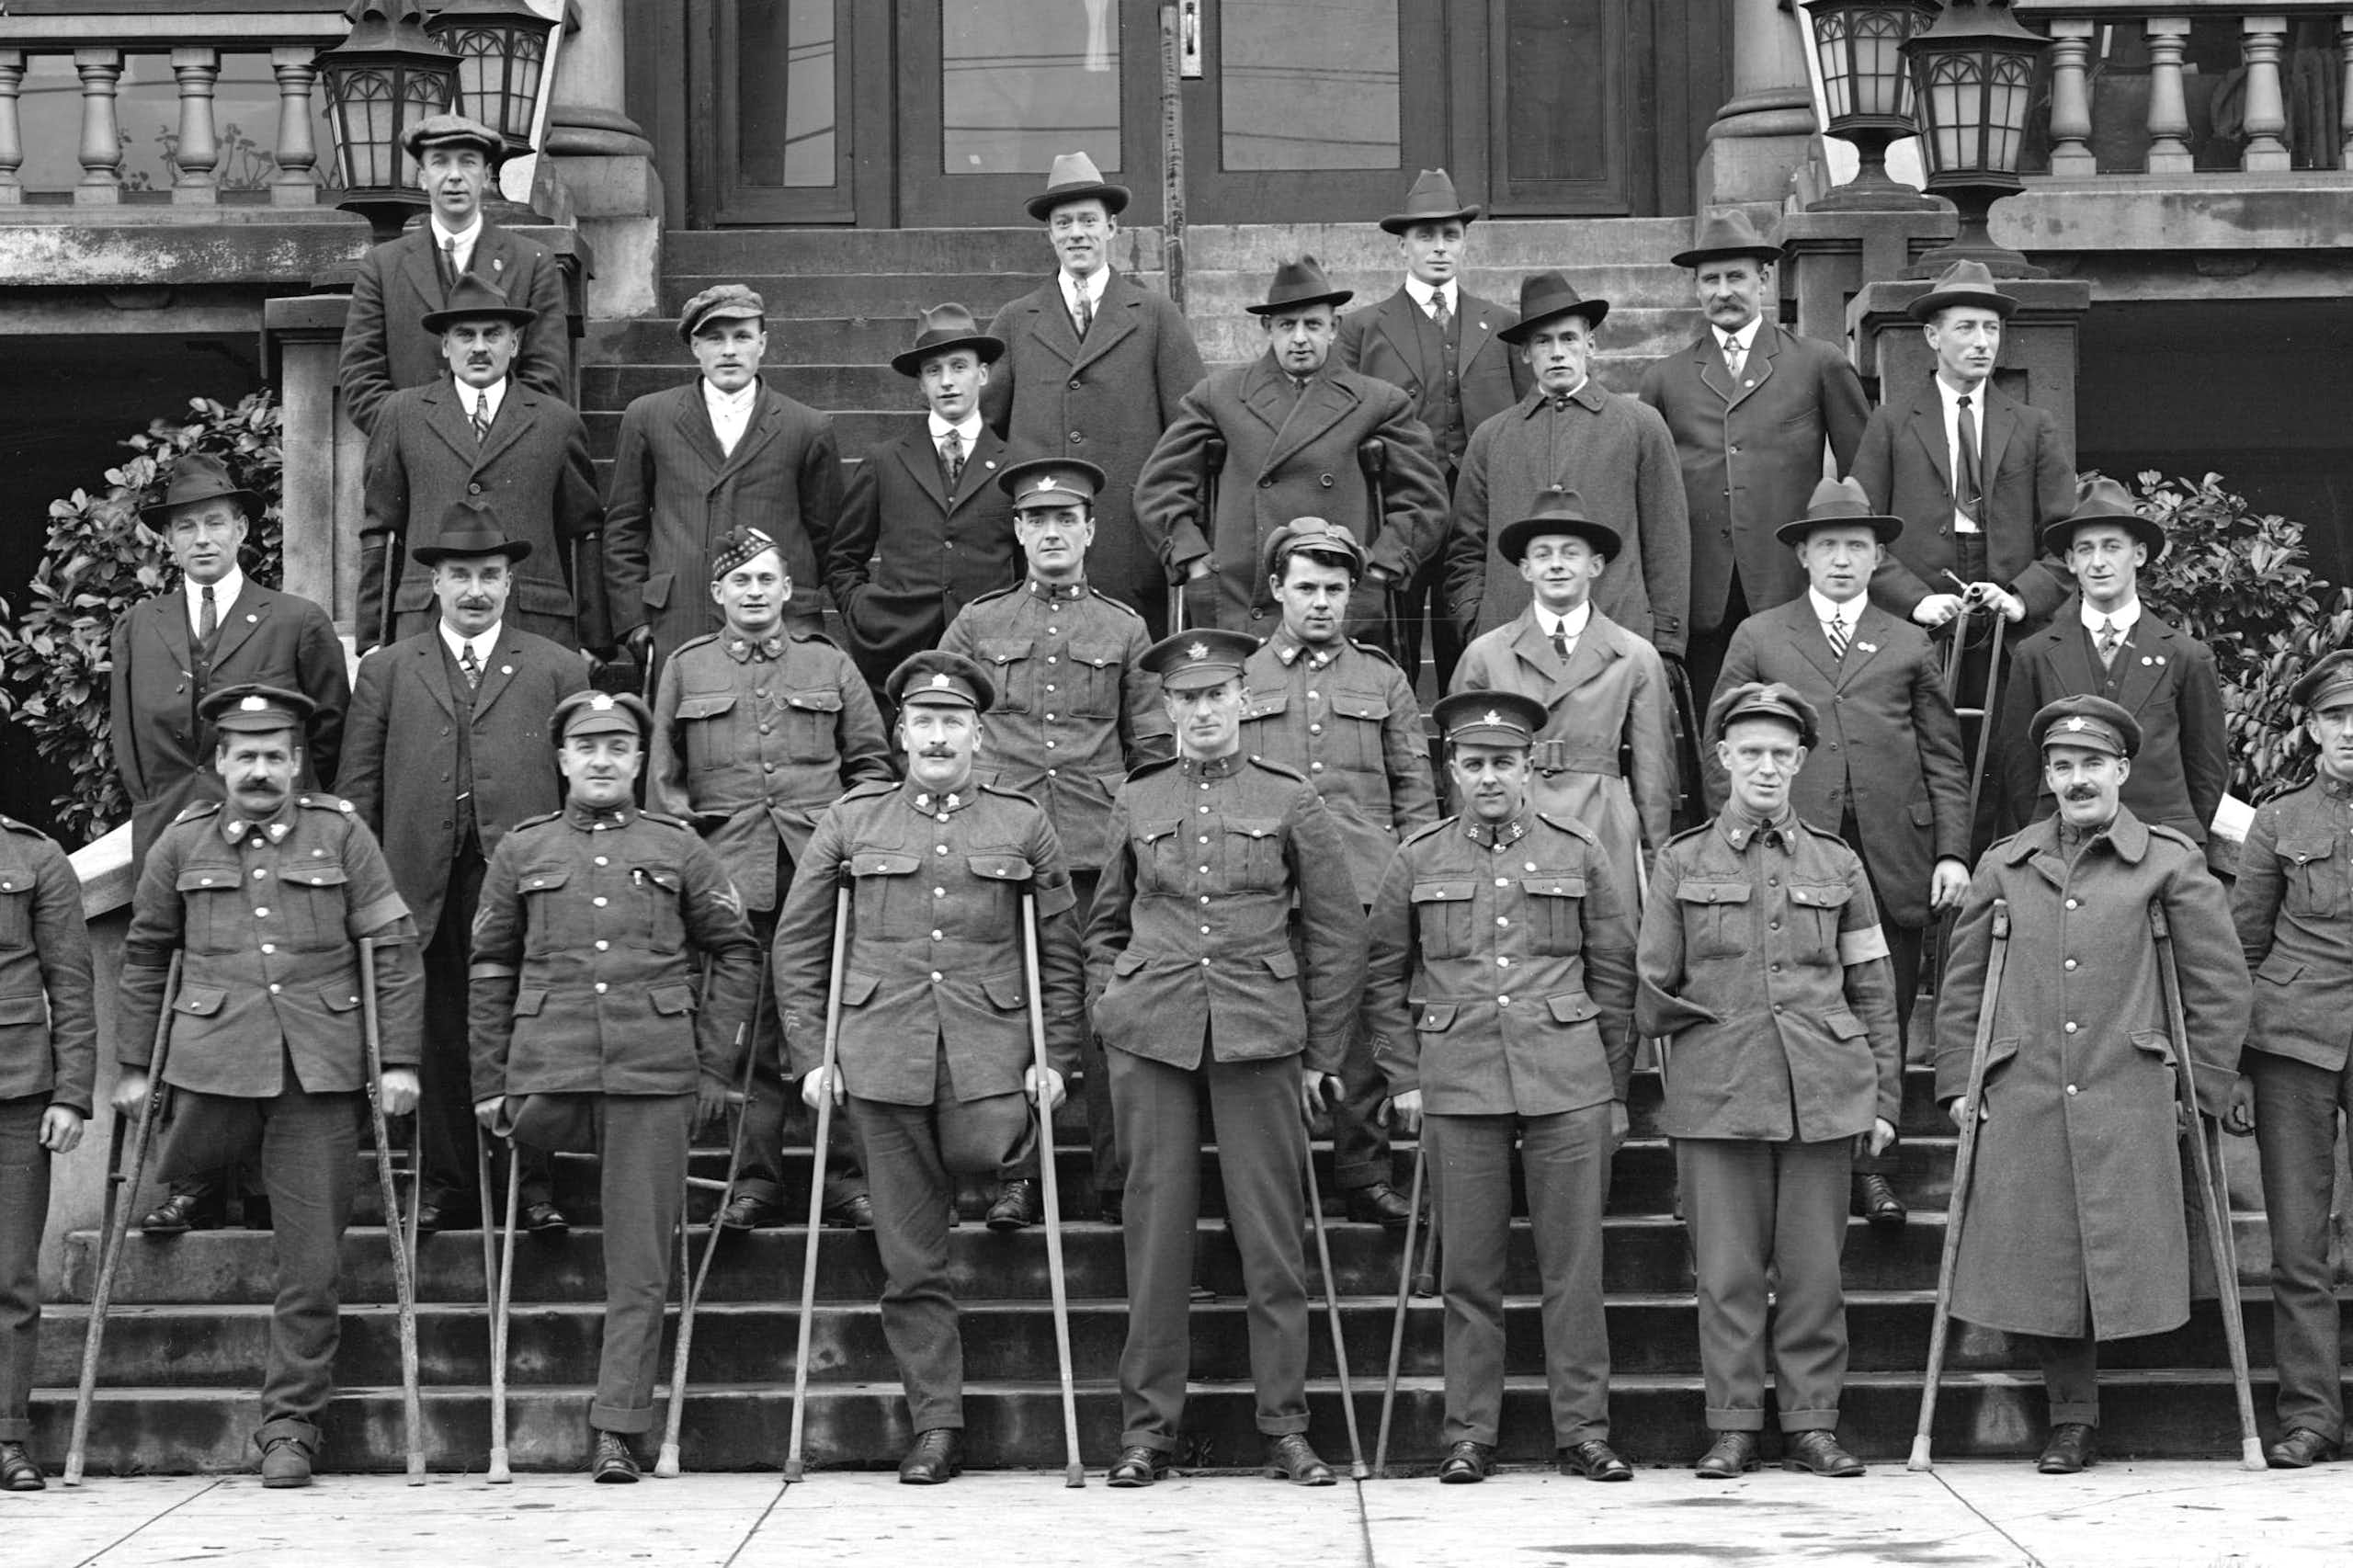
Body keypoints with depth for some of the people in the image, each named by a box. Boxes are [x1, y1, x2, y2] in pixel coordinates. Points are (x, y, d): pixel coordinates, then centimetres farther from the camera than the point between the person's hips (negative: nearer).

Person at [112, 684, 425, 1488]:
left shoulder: (341, 834, 3)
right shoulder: (183, 843, 7)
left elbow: (395, 949, 4)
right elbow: (144, 955, 15)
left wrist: (399, 1059, -2)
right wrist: (133, 1065, 13)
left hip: (319, 1071, -1)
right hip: (214, 1065, 1)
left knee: (312, 1262, 0)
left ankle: (290, 1427, 8)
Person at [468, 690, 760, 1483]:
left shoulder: (678, 849, 8)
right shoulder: (521, 851, 11)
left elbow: (736, 953, 12)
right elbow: (491, 969, 13)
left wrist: (715, 1065, 6)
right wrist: (490, 1082, 8)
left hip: (653, 1075, -1)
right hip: (547, 1075, 1)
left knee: (639, 1265, -2)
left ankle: (617, 1431, 0)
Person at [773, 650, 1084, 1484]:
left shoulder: (1023, 826, 8)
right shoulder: (851, 822, 8)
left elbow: (1061, 952, 9)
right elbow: (797, 945, 8)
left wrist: (1055, 1059, 0)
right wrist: (811, 1056, 1)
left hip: (989, 1060, 0)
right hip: (882, 1061, 0)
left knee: (984, 1149, -29)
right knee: (911, 1259, -1)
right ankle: (936, 1428, 7)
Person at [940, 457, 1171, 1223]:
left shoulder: (1123, 630, 11)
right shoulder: (977, 625, 12)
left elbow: (1155, 749, 13)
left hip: (1097, 849, 0)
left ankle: (1118, 1179, 2)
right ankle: (1016, 1176, 7)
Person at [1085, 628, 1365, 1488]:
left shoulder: (1290, 801, 5)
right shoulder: (1137, 802, 11)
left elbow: (1339, 932, 8)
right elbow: (1105, 924, 22)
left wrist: (1321, 1054, 5)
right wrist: (1107, 1009, 9)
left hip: (1260, 1037, -1)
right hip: (1150, 1036, 1)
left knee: (1272, 1230, 0)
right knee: (1156, 1224, 2)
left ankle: (1286, 1426, 6)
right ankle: (1148, 1426, 7)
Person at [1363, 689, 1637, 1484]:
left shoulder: (1577, 852, 6)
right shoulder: (1418, 861, 7)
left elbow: (1615, 973, 9)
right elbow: (1383, 977, 13)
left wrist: (1615, 1088, 8)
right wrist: (1404, 1079, 6)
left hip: (1568, 1082, 0)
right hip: (1459, 1084, 0)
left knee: (1575, 1267, 1)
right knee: (1469, 1272, 3)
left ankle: (1583, 1432, 7)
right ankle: (1468, 1435, 9)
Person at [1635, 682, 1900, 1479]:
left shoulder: (1837, 866, 11)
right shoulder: (1681, 863, 8)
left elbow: (1873, 994, 12)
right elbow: (1651, 990, 9)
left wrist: (1884, 1098, 8)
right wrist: (1717, 1020, 0)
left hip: (1823, 1096, 1)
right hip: (1717, 1097, -1)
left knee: (1814, 1269, 2)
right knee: (1727, 1270, -1)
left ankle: (1811, 1424, 9)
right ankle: (1732, 1427, 6)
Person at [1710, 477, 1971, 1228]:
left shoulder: (1909, 646, 15)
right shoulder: (1758, 638, 12)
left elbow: (1944, 758, 12)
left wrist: (1952, 852, 2)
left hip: (1894, 861, 1)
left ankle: (1871, 1166, 9)